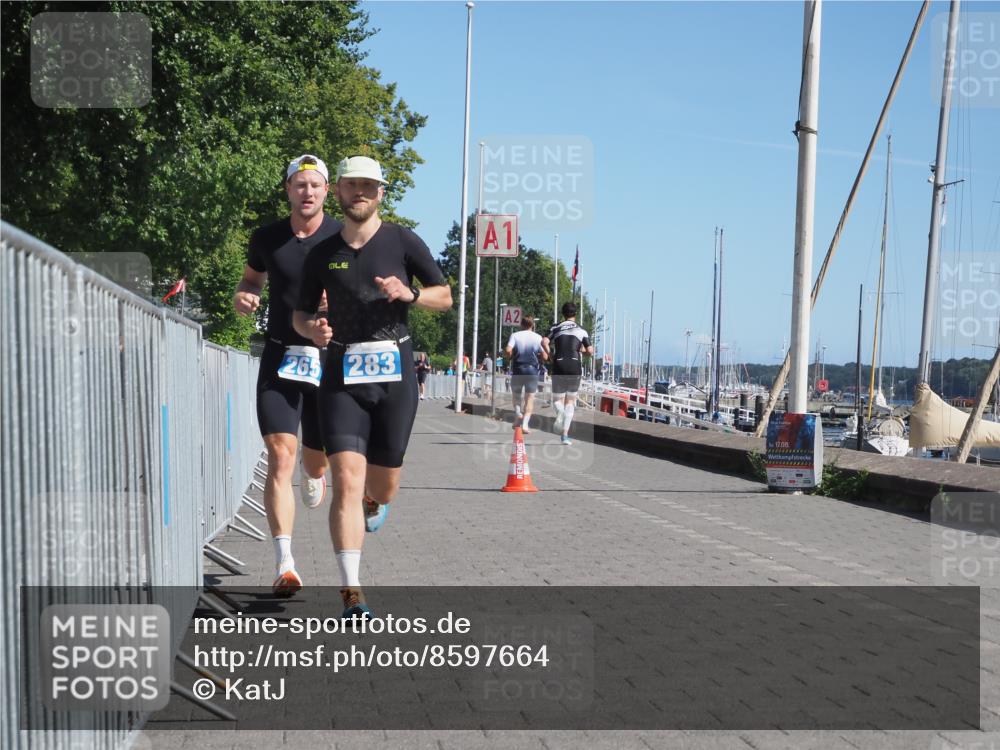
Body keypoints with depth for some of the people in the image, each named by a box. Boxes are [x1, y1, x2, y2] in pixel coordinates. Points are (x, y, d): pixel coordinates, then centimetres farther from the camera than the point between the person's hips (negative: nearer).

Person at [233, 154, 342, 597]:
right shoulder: (267, 238, 4)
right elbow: (252, 278, 22)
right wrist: (242, 297, -1)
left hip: (329, 358, 0)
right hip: (280, 357, 0)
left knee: (316, 459, 9)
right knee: (280, 455, -12)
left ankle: (312, 476, 50)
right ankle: (284, 564, -13)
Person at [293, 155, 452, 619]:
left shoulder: (402, 242, 4)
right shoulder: (322, 254, 9)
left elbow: (445, 297, 8)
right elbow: (300, 314, 16)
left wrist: (408, 294, -12)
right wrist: (313, 329, -8)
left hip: (394, 374, 0)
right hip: (342, 376, 0)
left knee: (384, 485, 8)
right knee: (347, 481, -13)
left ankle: (373, 504, 48)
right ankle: (351, 594, -12)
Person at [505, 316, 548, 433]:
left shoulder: (515, 335, 1)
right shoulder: (538, 337, 2)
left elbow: (508, 350, -14)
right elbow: (545, 356, -2)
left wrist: (512, 357, 6)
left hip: (517, 369, 0)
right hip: (532, 369, 0)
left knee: (516, 395, 18)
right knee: (530, 397, 4)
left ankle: (519, 414, -6)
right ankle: (525, 423, -7)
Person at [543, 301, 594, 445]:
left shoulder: (555, 328, 8)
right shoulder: (581, 330, 9)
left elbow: (544, 342, -9)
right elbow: (590, 351, 2)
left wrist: (550, 356, 4)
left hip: (559, 367, 0)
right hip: (575, 367, 0)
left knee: (557, 399, 10)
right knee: (570, 401, 12)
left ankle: (560, 412, -29)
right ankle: (565, 435, 4)